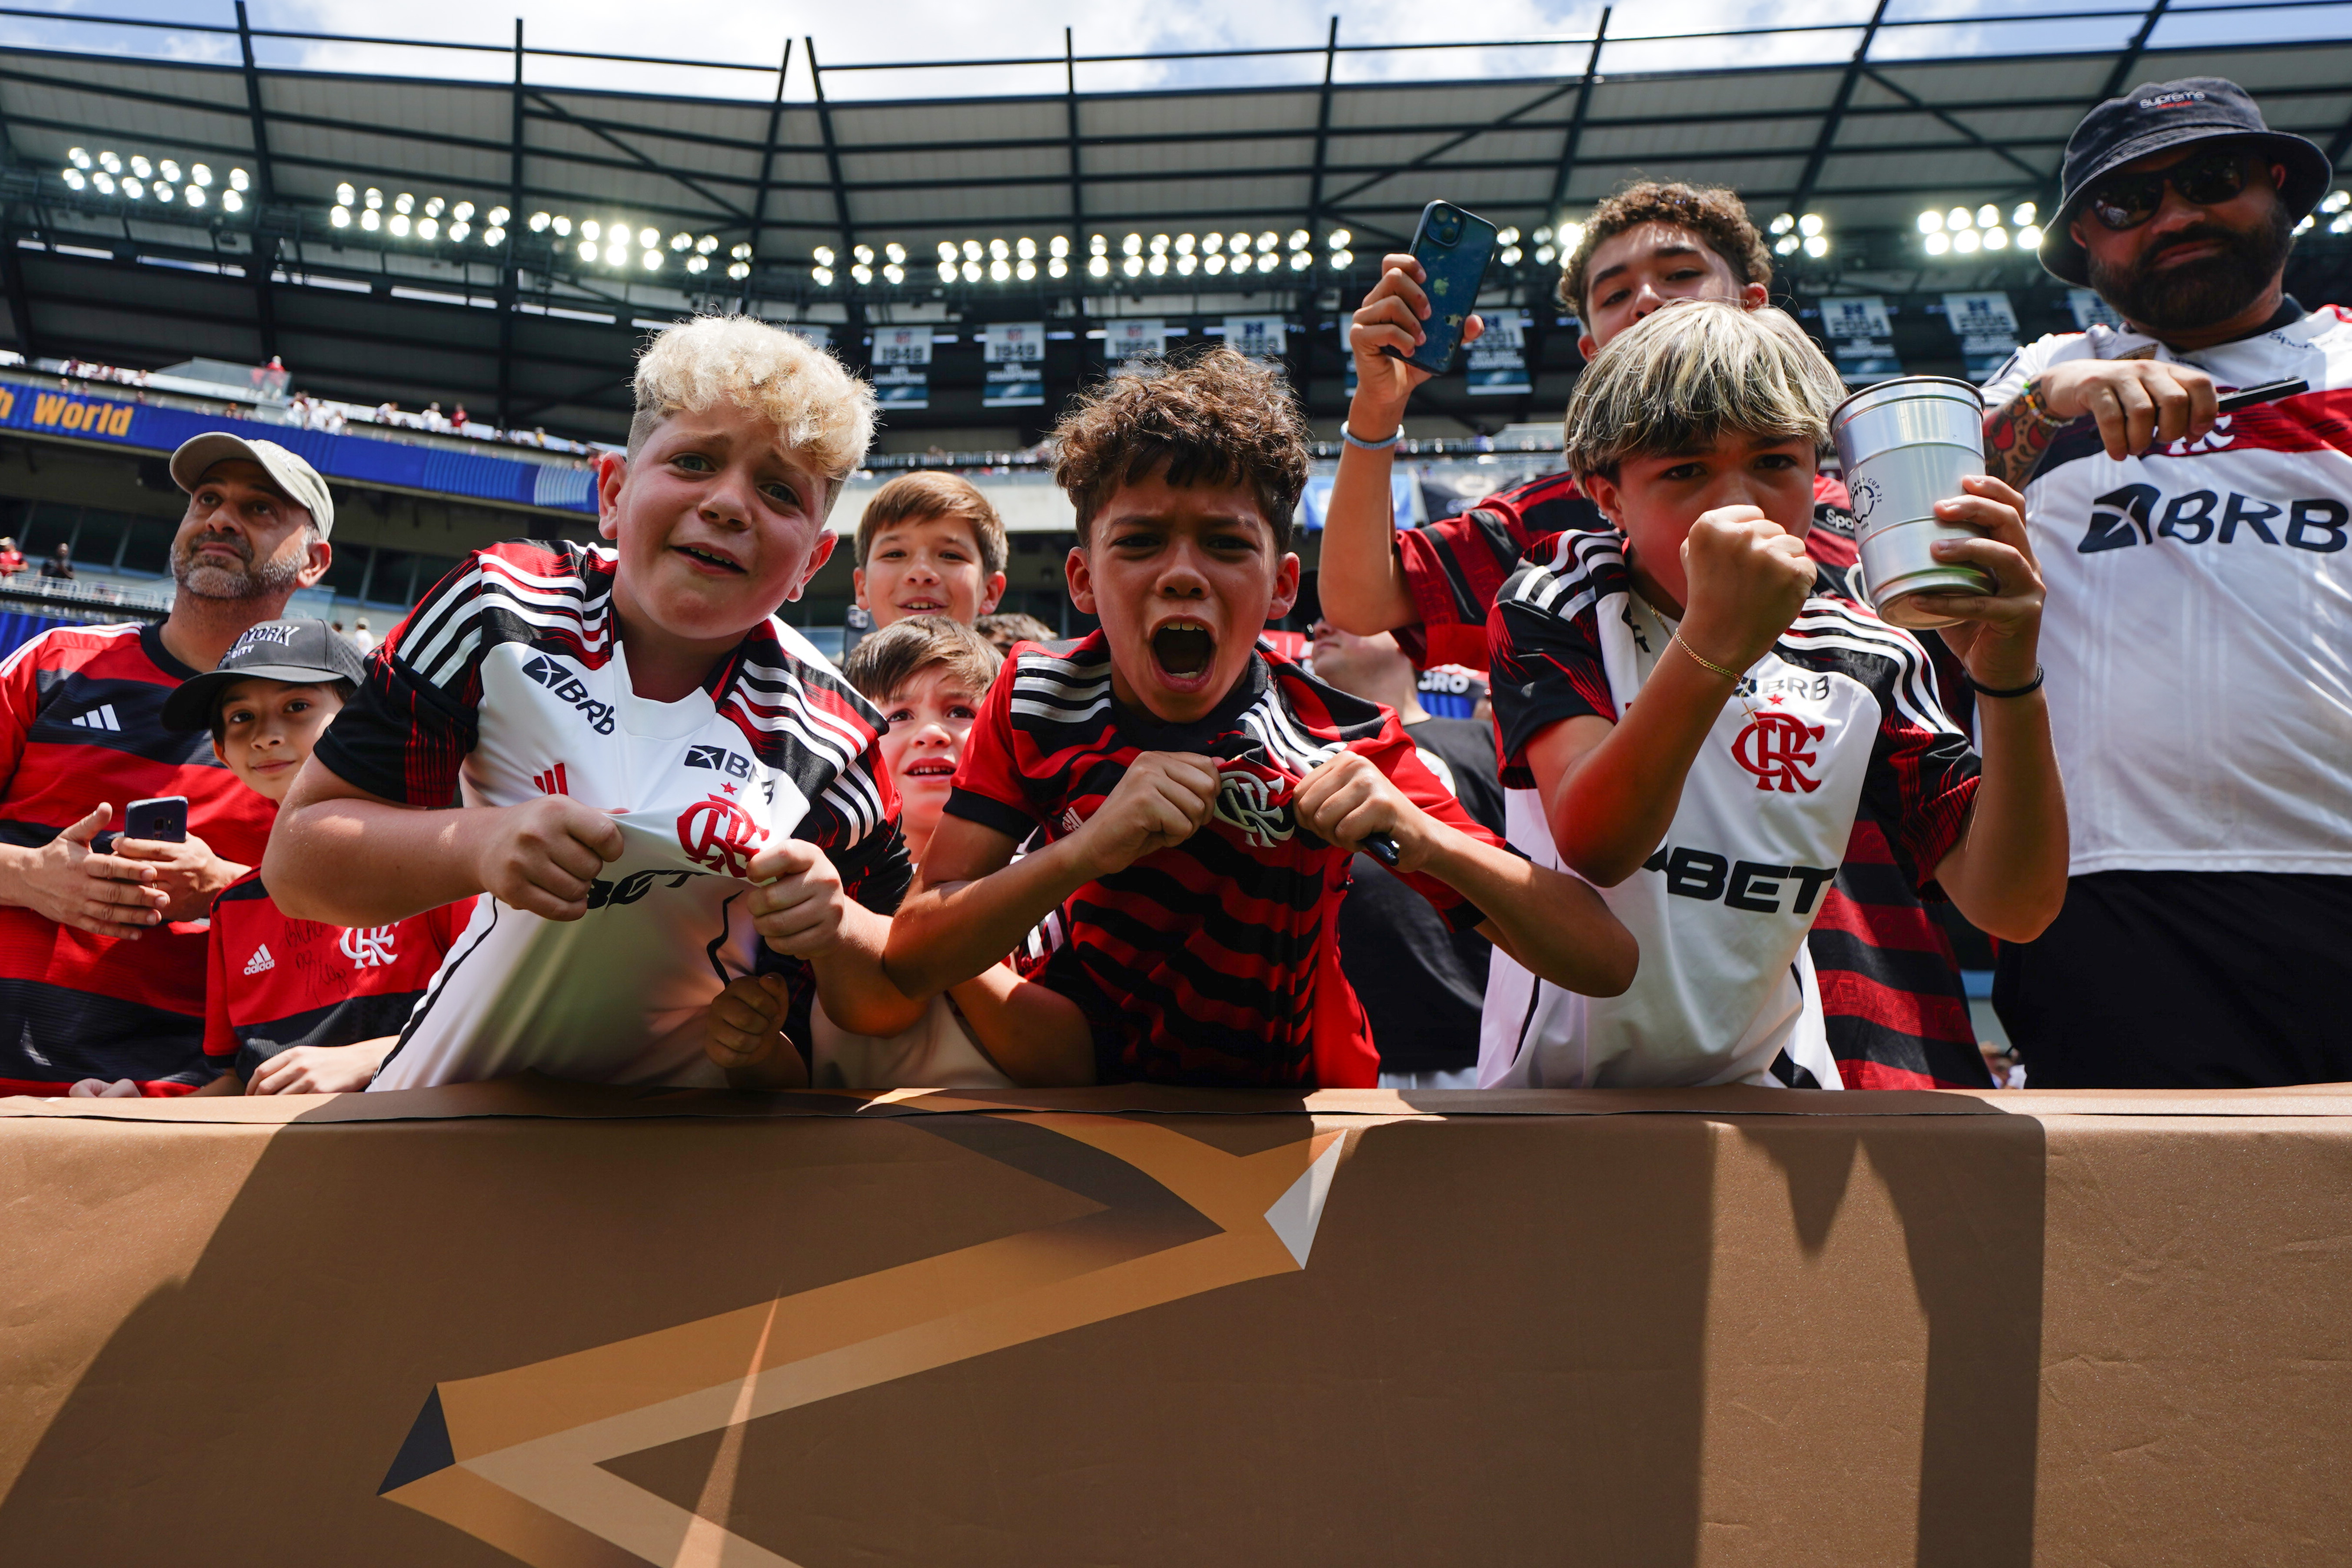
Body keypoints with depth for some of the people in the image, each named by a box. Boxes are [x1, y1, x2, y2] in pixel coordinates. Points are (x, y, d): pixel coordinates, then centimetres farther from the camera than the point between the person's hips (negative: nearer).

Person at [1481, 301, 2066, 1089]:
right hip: (1553, 1090, -4)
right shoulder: (1556, 610, -9)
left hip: (1759, 1084, 4)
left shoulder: (1863, 660, -2)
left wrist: (2009, 679, -24)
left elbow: (2014, 908, -10)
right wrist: (1713, 644, -40)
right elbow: (1593, 846, -25)